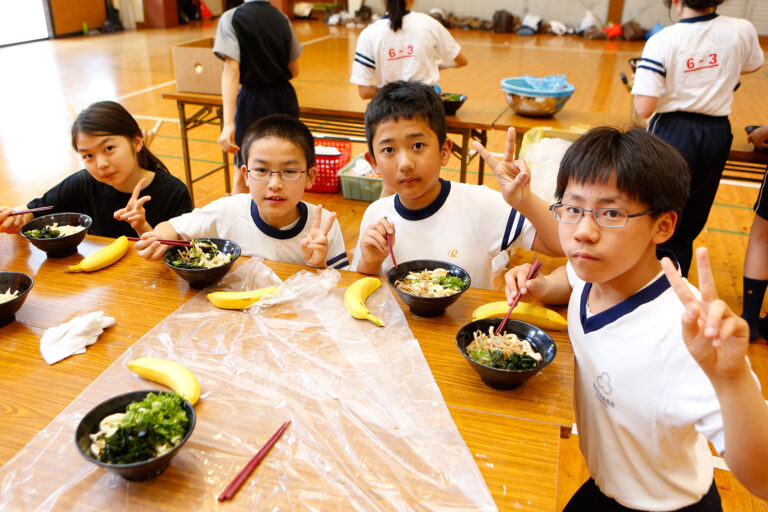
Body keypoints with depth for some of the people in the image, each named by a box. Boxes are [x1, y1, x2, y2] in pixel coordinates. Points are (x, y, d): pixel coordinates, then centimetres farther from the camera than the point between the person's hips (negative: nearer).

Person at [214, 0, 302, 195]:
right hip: (284, 99, 4)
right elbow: (294, 70, 9)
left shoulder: (231, 18, -10)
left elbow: (232, 69, -22)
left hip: (253, 103, -4)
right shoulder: (282, 19, 4)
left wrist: (229, 123, -29)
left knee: (243, 172, 14)